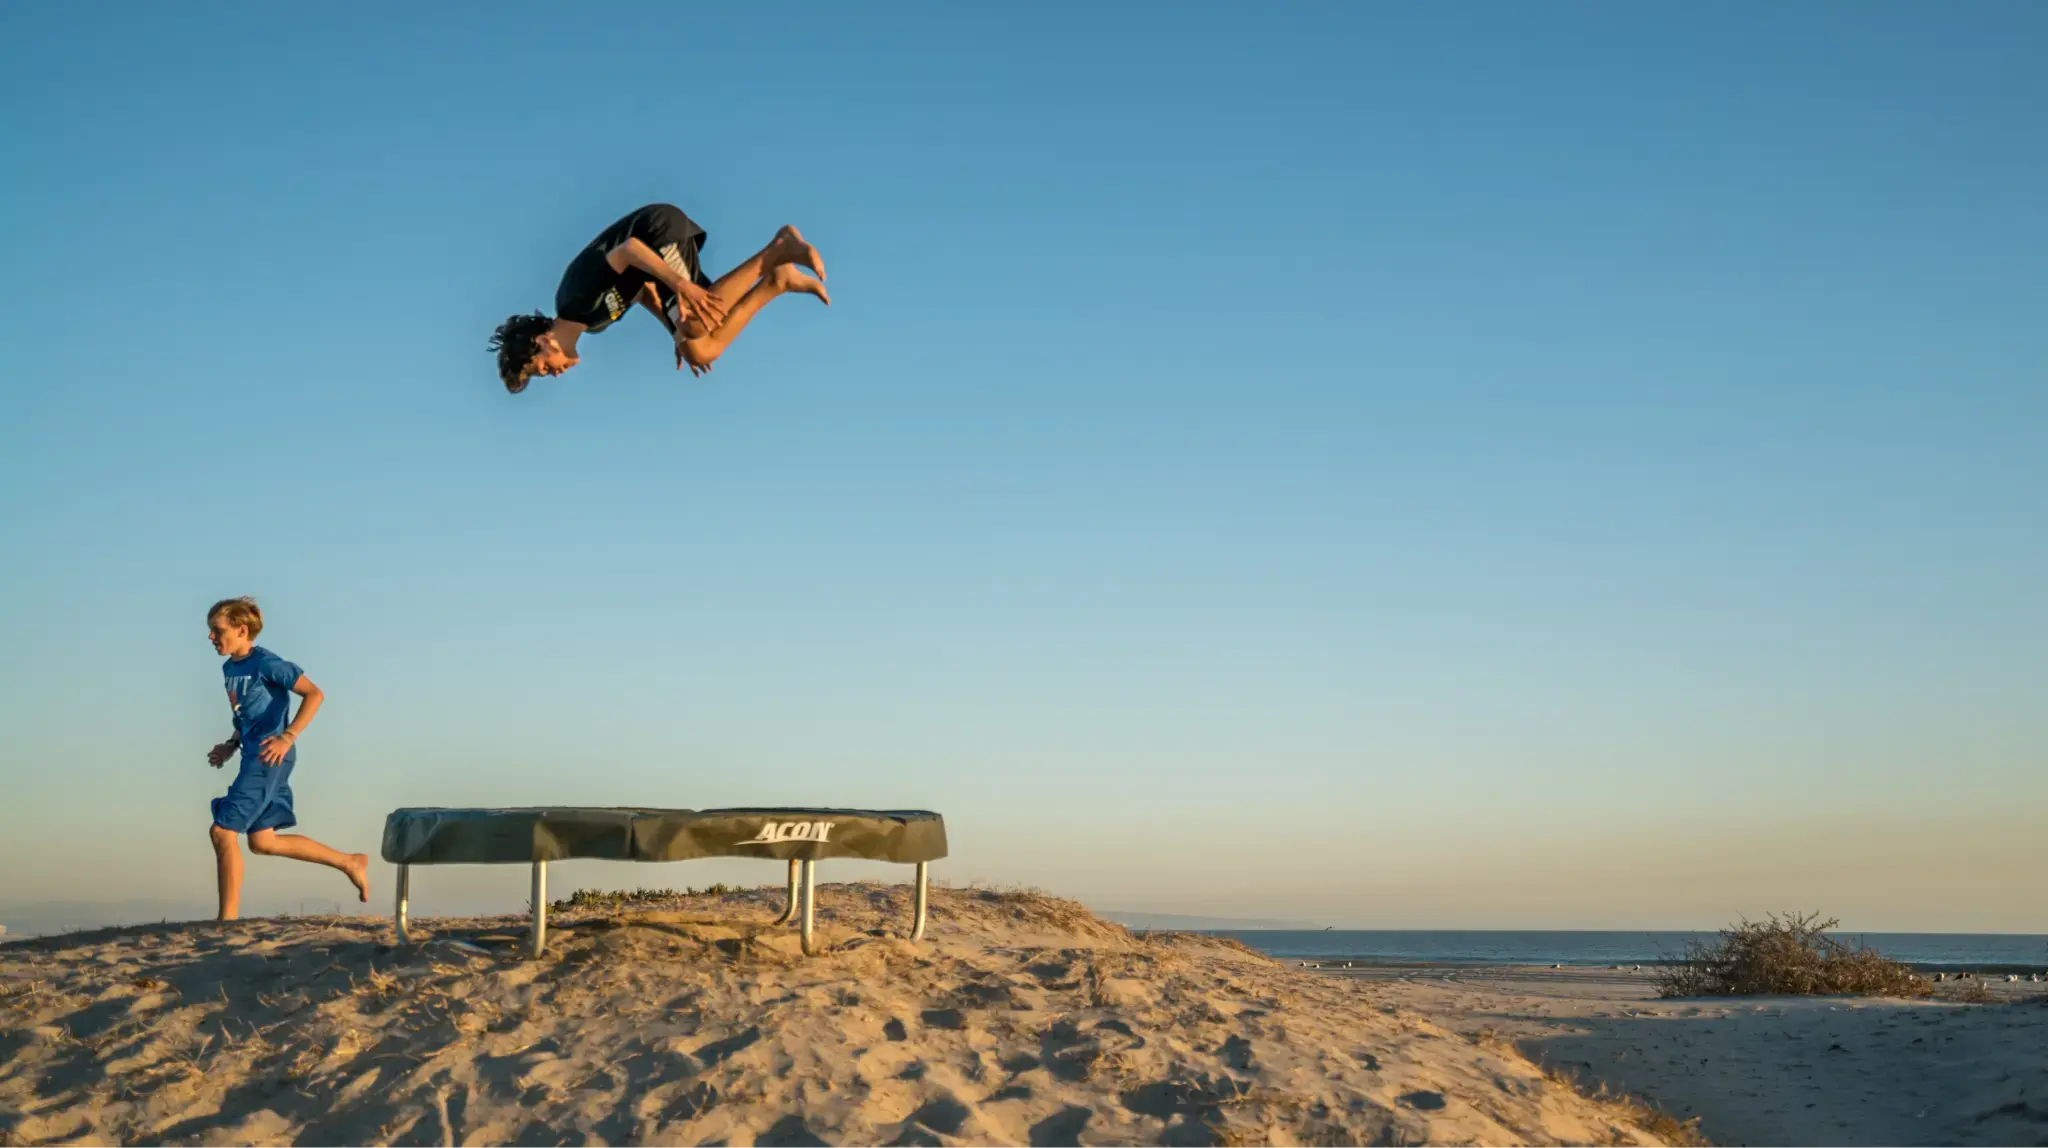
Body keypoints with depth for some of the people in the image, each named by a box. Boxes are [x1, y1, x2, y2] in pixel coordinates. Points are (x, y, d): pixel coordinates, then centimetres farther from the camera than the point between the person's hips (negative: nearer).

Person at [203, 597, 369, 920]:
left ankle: (229, 917, -4)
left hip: (269, 757, -10)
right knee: (263, 842, 12)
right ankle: (350, 862, 22)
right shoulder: (229, 668, 13)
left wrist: (288, 737, -24)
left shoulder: (266, 664, -13)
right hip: (253, 756, 10)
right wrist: (232, 745, 11)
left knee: (222, 830, -11)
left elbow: (314, 694, -17)